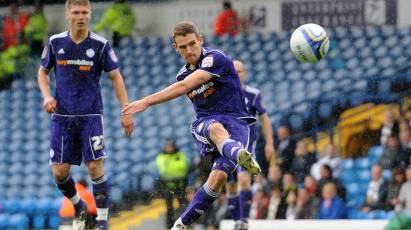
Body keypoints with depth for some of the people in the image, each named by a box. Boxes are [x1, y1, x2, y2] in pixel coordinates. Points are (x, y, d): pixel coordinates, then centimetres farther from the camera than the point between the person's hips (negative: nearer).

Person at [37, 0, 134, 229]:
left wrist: (126, 112, -5)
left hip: (91, 115, -2)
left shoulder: (101, 45, -5)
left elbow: (116, 77, 1)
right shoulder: (55, 43, 1)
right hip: (62, 116, 2)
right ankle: (79, 207, 27)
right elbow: (43, 72, 15)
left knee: (95, 167, -11)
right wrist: (47, 96, -3)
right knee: (59, 171, -2)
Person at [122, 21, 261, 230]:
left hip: (235, 122, -3)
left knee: (219, 176, -26)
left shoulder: (214, 59, -11)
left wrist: (147, 102, -20)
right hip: (205, 123, 3)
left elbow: (184, 87, -20)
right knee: (217, 129, -38)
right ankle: (239, 154, -77)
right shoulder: (183, 74, 13)